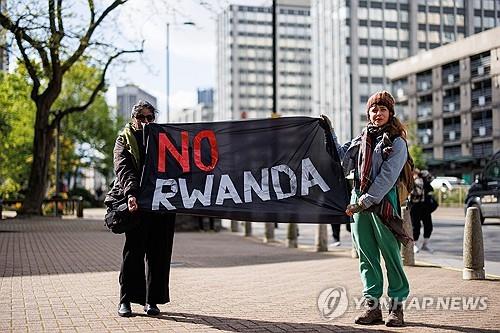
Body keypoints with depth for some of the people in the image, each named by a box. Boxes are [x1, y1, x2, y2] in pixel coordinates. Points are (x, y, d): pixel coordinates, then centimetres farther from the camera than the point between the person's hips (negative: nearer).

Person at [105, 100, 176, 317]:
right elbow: (124, 169, -7)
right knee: (133, 249, -5)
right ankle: (125, 300, 3)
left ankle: (152, 300, 10)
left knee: (159, 252, 2)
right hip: (137, 202, -3)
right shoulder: (124, 141, 9)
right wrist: (131, 193, -25)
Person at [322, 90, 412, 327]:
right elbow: (343, 162, 14)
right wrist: (330, 134, 13)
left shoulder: (396, 142, -1)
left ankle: (397, 305, 5)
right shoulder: (361, 139, 16)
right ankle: (371, 305, 11)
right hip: (358, 203, 5)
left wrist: (364, 202, -16)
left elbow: (387, 177, -10)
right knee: (367, 257, 6)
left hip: (383, 203, -5)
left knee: (391, 255, -2)